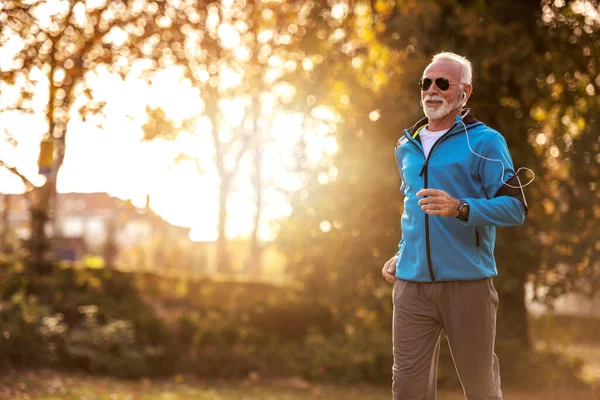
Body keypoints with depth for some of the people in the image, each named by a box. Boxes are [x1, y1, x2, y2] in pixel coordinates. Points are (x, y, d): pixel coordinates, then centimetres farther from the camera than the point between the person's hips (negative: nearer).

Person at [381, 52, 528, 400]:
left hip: (468, 283, -4)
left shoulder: (485, 142, -2)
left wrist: (460, 209, -24)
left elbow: (515, 207, -10)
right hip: (411, 284, 5)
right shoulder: (406, 147, 17)